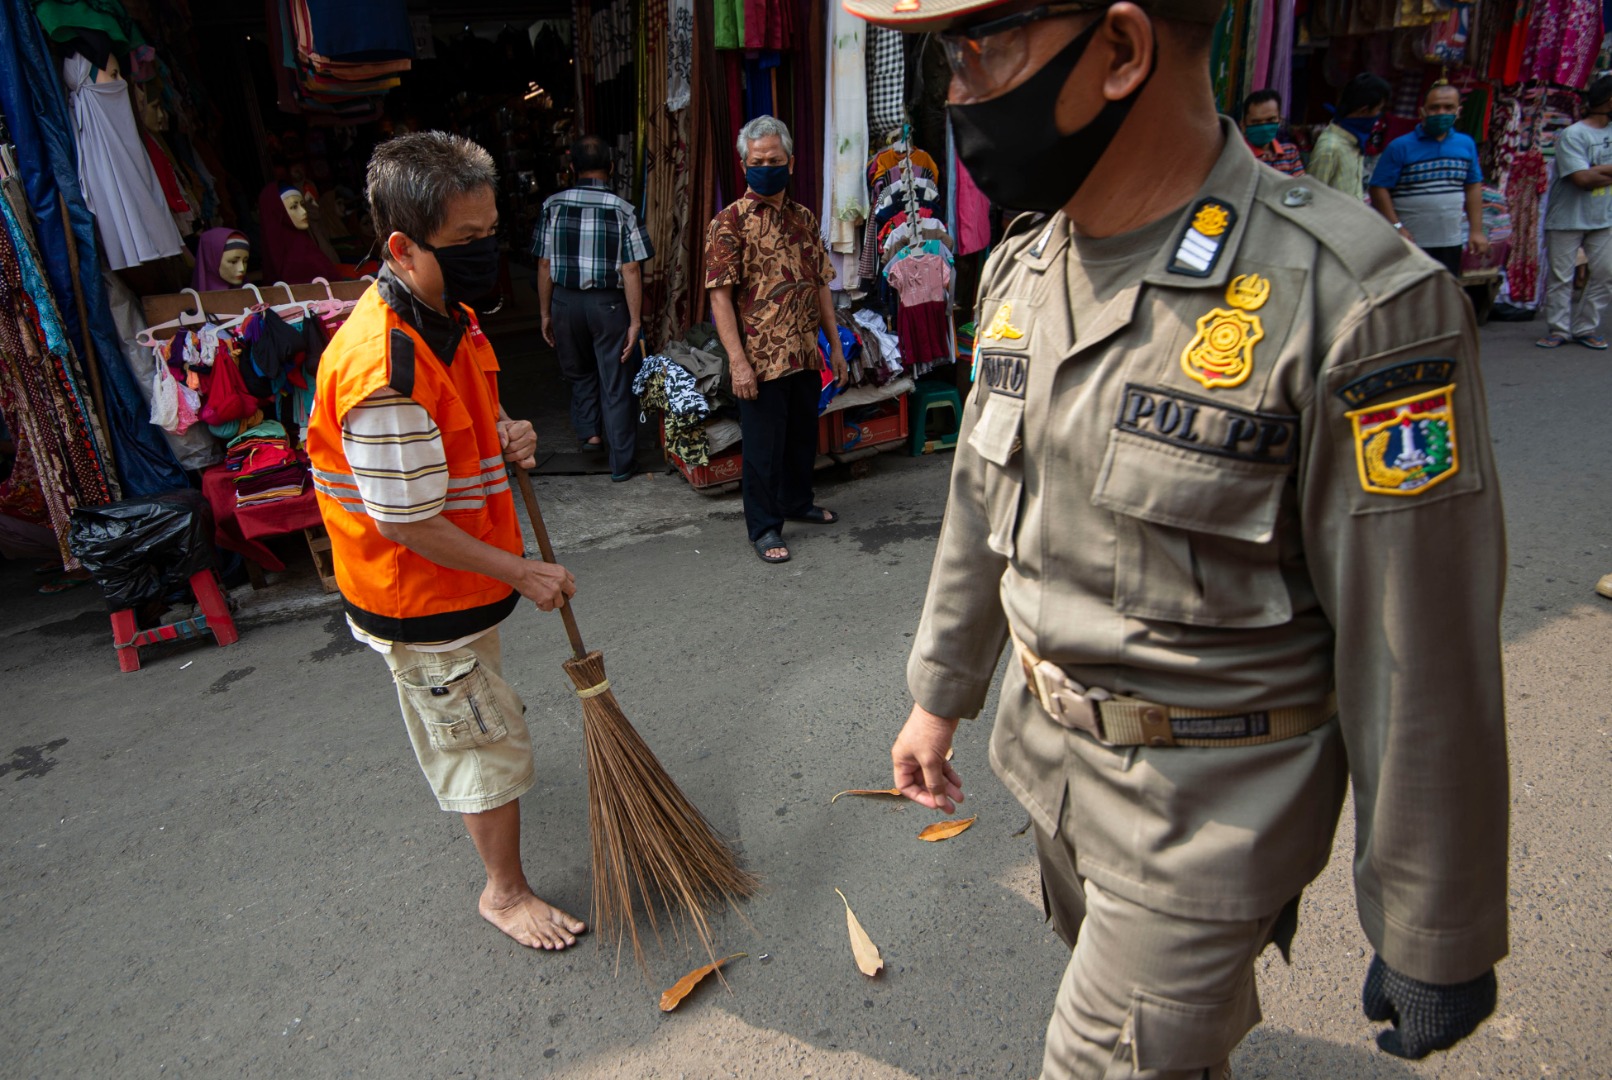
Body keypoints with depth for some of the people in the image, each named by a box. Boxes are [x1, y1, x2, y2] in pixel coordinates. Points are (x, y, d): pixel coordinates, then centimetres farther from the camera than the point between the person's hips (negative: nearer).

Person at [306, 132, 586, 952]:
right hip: (420, 597, -9)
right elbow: (408, 524, -29)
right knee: (492, 740, 5)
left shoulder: (449, 315, -1)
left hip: (464, 571, 9)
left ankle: (453, 775, 64)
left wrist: (504, 436, -6)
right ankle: (506, 892, 26)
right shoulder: (384, 367, -33)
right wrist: (522, 573, -21)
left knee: (454, 713, 34)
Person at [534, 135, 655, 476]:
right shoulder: (622, 210, -7)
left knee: (579, 372, 26)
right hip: (608, 303, -2)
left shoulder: (553, 205, -1)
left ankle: (588, 431, 18)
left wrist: (546, 313, 9)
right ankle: (622, 463, 10)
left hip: (565, 301, 2)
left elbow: (544, 265, 0)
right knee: (616, 383, 6)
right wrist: (635, 321, -7)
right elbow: (631, 271, -12)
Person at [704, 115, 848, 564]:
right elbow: (720, 294, -13)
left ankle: (797, 502, 39)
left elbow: (821, 285, 14)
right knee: (764, 446, 3)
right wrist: (738, 361, -20)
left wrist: (835, 345, 11)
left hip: (806, 357, 6)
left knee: (803, 436, 19)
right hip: (761, 359, -6)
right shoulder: (730, 221, -8)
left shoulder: (804, 218, 10)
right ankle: (764, 527, 16)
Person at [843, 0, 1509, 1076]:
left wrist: (1437, 937, -9)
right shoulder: (1021, 271, -2)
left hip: (1208, 807, -6)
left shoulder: (1351, 303, -25)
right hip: (1050, 747, 7)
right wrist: (939, 696, 16)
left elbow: (1425, 659, -19)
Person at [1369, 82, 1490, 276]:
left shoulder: (1466, 145, 8)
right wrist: (1396, 227, -18)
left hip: (1451, 243, 5)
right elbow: (1379, 189, -11)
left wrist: (1476, 230, 7)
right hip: (1409, 244, -5)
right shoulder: (1400, 147, -8)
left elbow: (1473, 187, 12)